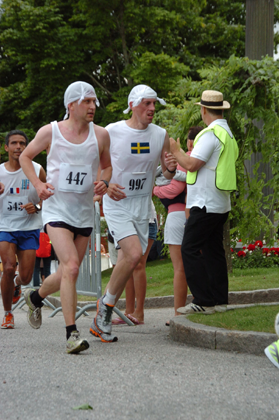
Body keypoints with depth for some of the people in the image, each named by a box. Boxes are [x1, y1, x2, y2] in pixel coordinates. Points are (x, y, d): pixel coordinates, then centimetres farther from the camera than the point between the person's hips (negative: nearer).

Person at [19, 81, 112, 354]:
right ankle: (72, 334, -19)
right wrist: (37, 184, -6)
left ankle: (36, 297, 45)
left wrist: (104, 182, -4)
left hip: (84, 212, 4)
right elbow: (25, 157, 9)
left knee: (67, 274, 12)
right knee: (71, 267, -21)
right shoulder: (50, 132, -5)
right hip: (56, 209, -4)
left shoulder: (100, 135, 2)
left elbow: (106, 165, 18)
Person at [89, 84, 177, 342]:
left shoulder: (160, 135, 4)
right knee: (134, 254, -23)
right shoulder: (111, 132, -9)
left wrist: (170, 168, -11)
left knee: (127, 263, 5)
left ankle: (100, 321, 17)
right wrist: (106, 185, -19)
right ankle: (107, 303, 0)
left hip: (142, 206, 5)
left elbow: (168, 174, 12)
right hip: (117, 205, -5)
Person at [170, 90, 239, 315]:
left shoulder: (211, 133, -15)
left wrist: (176, 150, -2)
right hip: (221, 204, 10)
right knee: (213, 251, 12)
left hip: (205, 204, -10)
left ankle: (203, 302, -10)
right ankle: (220, 300, 12)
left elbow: (191, 164, -19)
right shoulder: (228, 134, 16)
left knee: (190, 250, -7)